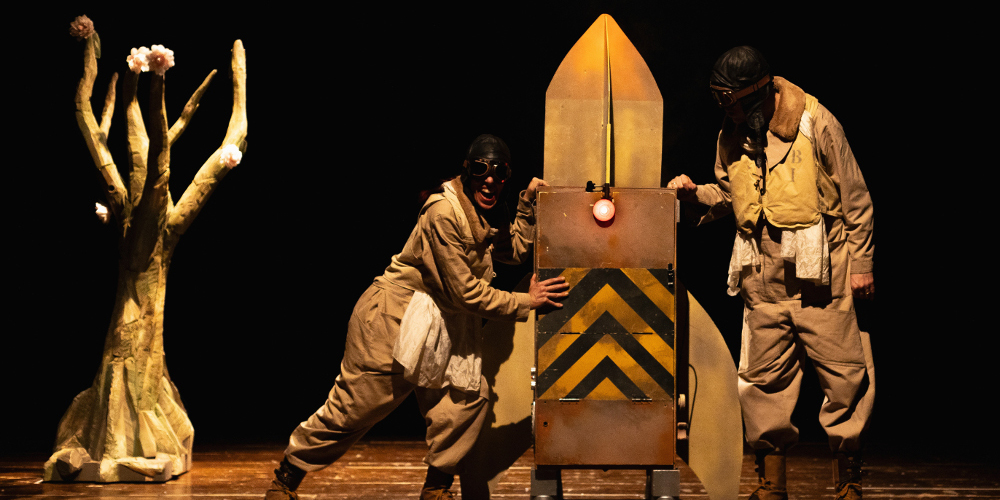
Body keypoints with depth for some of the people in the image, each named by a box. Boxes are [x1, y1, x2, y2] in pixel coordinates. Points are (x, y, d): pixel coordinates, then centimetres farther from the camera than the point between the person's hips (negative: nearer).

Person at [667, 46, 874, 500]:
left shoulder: (815, 123, -7)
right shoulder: (731, 137, 7)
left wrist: (861, 263, -4)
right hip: (764, 278, 5)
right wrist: (696, 193, 1)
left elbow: (854, 198, -3)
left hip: (819, 274, -4)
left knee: (843, 375, -1)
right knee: (764, 377, 7)